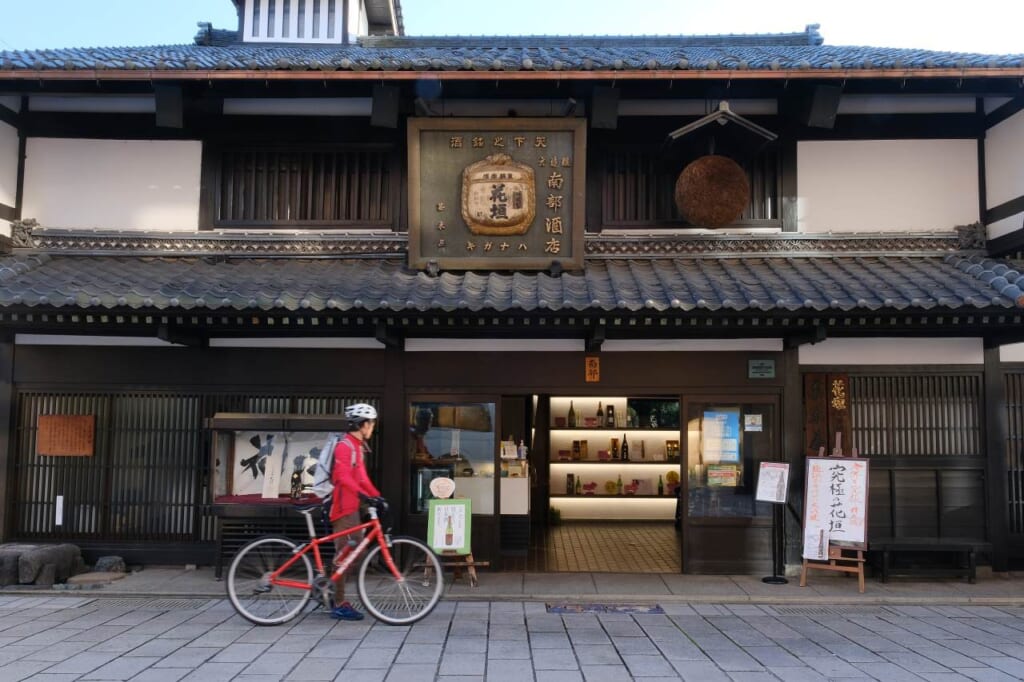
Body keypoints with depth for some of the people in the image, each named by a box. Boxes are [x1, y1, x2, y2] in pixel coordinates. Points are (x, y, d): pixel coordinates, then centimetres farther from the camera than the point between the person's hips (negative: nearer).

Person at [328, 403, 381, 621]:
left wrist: (377, 496, 12)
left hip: (352, 506, 10)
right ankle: (339, 605, -1)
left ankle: (339, 600, 19)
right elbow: (343, 476, -27)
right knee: (343, 555, -7)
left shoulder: (357, 446, 18)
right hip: (343, 507, -10)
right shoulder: (344, 445, -14)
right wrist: (363, 494, -37)